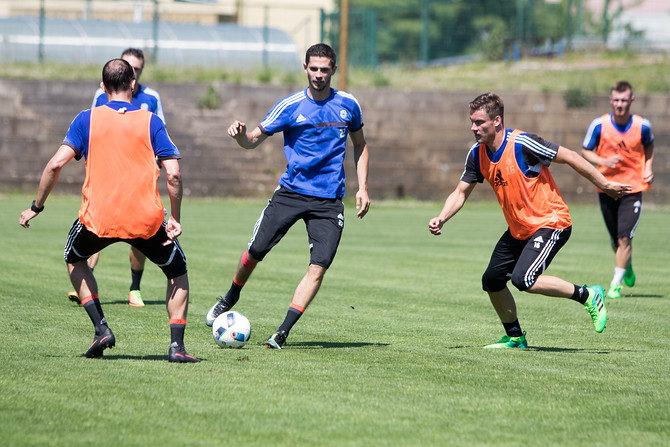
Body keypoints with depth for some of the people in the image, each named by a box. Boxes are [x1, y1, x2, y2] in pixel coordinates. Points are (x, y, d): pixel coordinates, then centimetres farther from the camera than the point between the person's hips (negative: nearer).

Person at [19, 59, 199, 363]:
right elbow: (173, 174, -5)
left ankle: (100, 328, 15)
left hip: (98, 218, 0)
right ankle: (177, 345, 6)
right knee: (178, 271, 22)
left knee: (74, 259, 32)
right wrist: (175, 218, 5)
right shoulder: (151, 122, 5)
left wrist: (36, 207, 8)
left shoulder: (87, 119, 5)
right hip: (146, 220, 0)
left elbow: (55, 164, -2)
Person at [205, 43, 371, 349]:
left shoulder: (348, 105, 4)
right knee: (255, 251, -3)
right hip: (290, 193, -1)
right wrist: (240, 134, -25)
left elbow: (360, 145, 18)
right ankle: (230, 299, 28)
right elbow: (253, 140, -1)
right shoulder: (290, 106, -3)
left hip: (329, 200, 1)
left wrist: (362, 188, 10)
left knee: (318, 267, -14)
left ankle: (283, 333, -8)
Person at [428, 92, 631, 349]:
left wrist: (604, 185, -11)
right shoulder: (477, 154, -1)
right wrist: (441, 218, -12)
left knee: (523, 279, -25)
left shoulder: (522, 144, -23)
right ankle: (515, 337, 28)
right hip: (518, 229, 8)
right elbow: (461, 193, 7)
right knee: (492, 281, 8)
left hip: (550, 223, -8)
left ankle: (587, 296, -9)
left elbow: (569, 157, -16)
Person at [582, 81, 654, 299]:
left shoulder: (642, 125, -6)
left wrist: (648, 167, 0)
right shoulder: (599, 125, -9)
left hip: (633, 189, -1)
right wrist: (604, 162, -16)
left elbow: (649, 146, 16)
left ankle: (616, 284, -2)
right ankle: (627, 265, 44)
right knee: (615, 240, 12)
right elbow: (586, 151, 2)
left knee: (624, 238, -12)